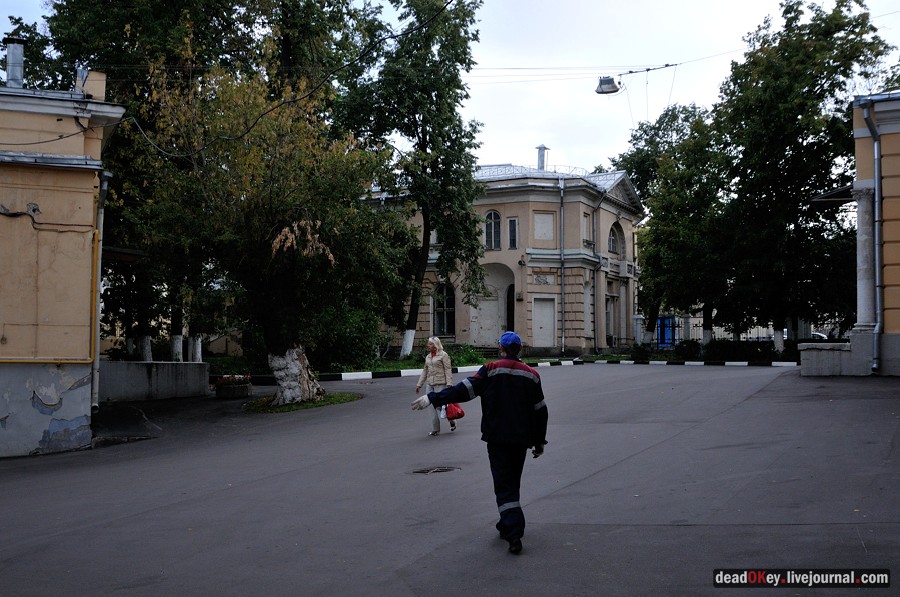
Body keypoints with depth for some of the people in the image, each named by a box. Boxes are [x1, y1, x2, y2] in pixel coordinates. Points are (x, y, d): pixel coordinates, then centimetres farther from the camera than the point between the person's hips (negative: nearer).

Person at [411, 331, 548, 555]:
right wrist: (539, 442, 17)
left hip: (497, 438, -3)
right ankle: (508, 525, 29)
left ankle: (514, 533, -14)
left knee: (504, 485, -2)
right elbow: (540, 410, 8)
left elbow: (464, 390, -13)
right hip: (522, 438, 3)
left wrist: (433, 398, -10)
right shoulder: (531, 374, 5)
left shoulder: (491, 370, -6)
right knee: (513, 483, 19)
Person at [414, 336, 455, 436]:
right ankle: (435, 429, 9)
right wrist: (419, 384, 17)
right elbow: (425, 371, 20)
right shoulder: (428, 357, 15)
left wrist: (449, 384, -16)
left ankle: (452, 422, 17)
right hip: (429, 384, 6)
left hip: (440, 384, -6)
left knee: (440, 405, -8)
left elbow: (448, 370, -8)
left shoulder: (443, 355, -4)